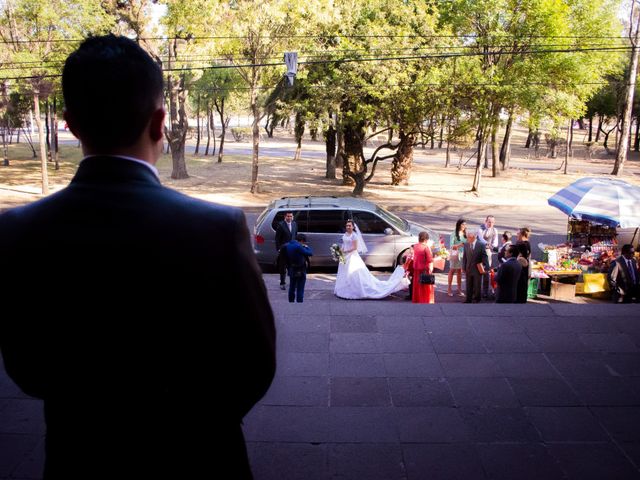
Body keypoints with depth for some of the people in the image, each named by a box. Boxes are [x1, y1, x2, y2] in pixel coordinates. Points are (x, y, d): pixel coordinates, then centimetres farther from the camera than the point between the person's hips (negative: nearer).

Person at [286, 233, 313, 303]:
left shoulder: (288, 245, 3)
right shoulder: (298, 246, -23)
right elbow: (310, 253, -20)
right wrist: (307, 247, -3)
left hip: (291, 270, 8)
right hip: (300, 271, -8)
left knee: (292, 288, 19)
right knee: (300, 289, -1)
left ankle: (291, 301, 28)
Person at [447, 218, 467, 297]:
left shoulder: (465, 234, 3)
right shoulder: (454, 234, -11)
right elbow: (451, 246, -13)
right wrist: (459, 245, -28)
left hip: (463, 254, 4)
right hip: (455, 254, -4)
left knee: (460, 271, 11)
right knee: (452, 271, 6)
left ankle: (459, 289, 19)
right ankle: (449, 289, 14)